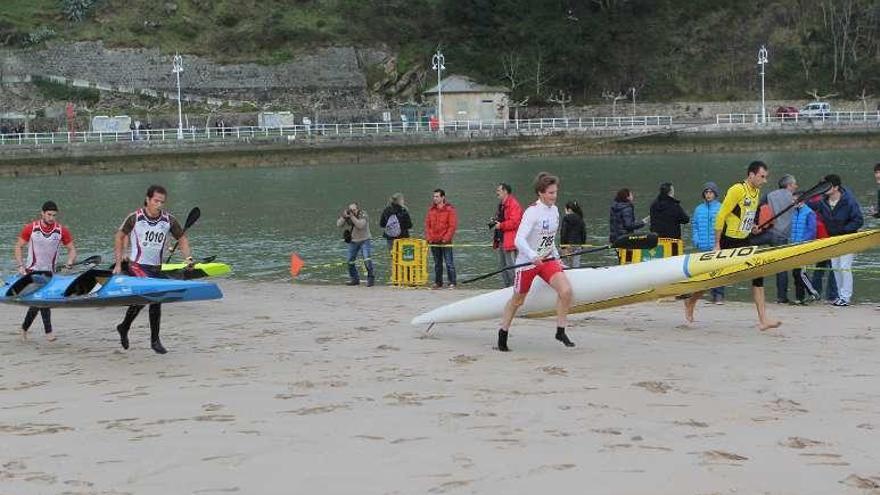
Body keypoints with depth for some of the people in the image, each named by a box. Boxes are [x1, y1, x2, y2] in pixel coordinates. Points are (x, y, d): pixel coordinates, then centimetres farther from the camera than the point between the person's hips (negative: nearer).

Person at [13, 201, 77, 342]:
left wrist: (69, 263, -12)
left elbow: (72, 249, 6)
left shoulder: (62, 231, -2)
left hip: (49, 272, 3)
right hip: (32, 270, -3)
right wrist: (21, 265, -9)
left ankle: (24, 329, 25)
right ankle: (48, 331, -21)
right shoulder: (31, 228, -5)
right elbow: (18, 247, 3)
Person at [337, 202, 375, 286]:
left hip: (364, 240, -5)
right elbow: (338, 224, -9)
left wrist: (352, 216, -35)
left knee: (367, 259, -19)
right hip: (353, 241, 5)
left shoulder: (363, 215, -16)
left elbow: (360, 225, -32)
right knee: (350, 261, 7)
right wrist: (344, 217, -25)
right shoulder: (347, 216, -3)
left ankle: (371, 279, -12)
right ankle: (355, 279, 23)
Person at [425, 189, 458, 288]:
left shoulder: (449, 209, -5)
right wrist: (428, 237, 0)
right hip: (434, 242, 5)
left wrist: (446, 238, -14)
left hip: (445, 241, -5)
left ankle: (452, 283, -2)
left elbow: (452, 225, -9)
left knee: (449, 263, -5)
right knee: (437, 263, 12)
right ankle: (438, 282, 18)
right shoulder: (431, 209, 10)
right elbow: (427, 224, 11)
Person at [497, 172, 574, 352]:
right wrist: (533, 256, -42)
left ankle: (560, 332, -4)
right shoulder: (532, 212, -19)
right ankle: (502, 336, 29)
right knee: (517, 300, 9)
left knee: (566, 290, -17)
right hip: (528, 262, -5)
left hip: (547, 260, 5)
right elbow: (519, 239, -29)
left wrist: (557, 258, 17)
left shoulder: (554, 210, 4)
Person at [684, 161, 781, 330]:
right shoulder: (737, 190, -17)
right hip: (727, 242, -7)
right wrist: (717, 245, -18)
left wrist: (752, 227, 5)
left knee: (758, 275, -7)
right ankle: (690, 303, 32)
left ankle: (763, 319, -9)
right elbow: (721, 217, -17)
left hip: (744, 242, 7)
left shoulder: (757, 192, 9)